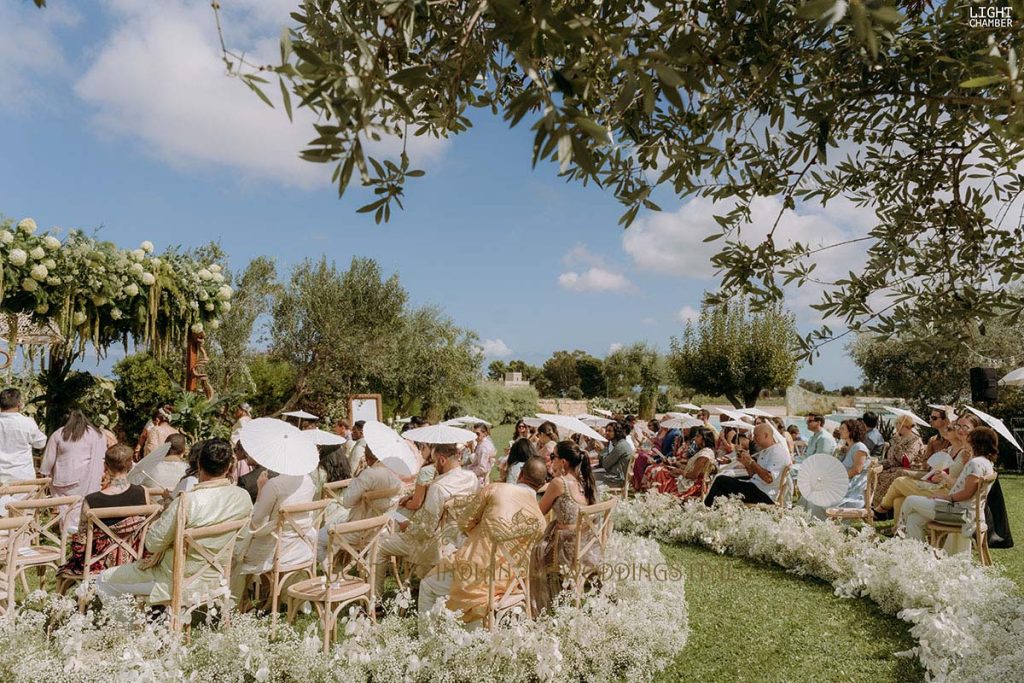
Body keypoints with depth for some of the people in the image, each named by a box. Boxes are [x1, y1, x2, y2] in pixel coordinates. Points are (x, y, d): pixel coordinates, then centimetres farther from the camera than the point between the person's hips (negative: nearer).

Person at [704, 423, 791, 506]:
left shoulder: (778, 451, -14)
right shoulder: (764, 451, 18)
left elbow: (769, 478, -24)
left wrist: (751, 462, -19)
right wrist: (746, 463, 2)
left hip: (764, 494, -10)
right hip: (756, 486, 10)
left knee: (721, 480, -15)